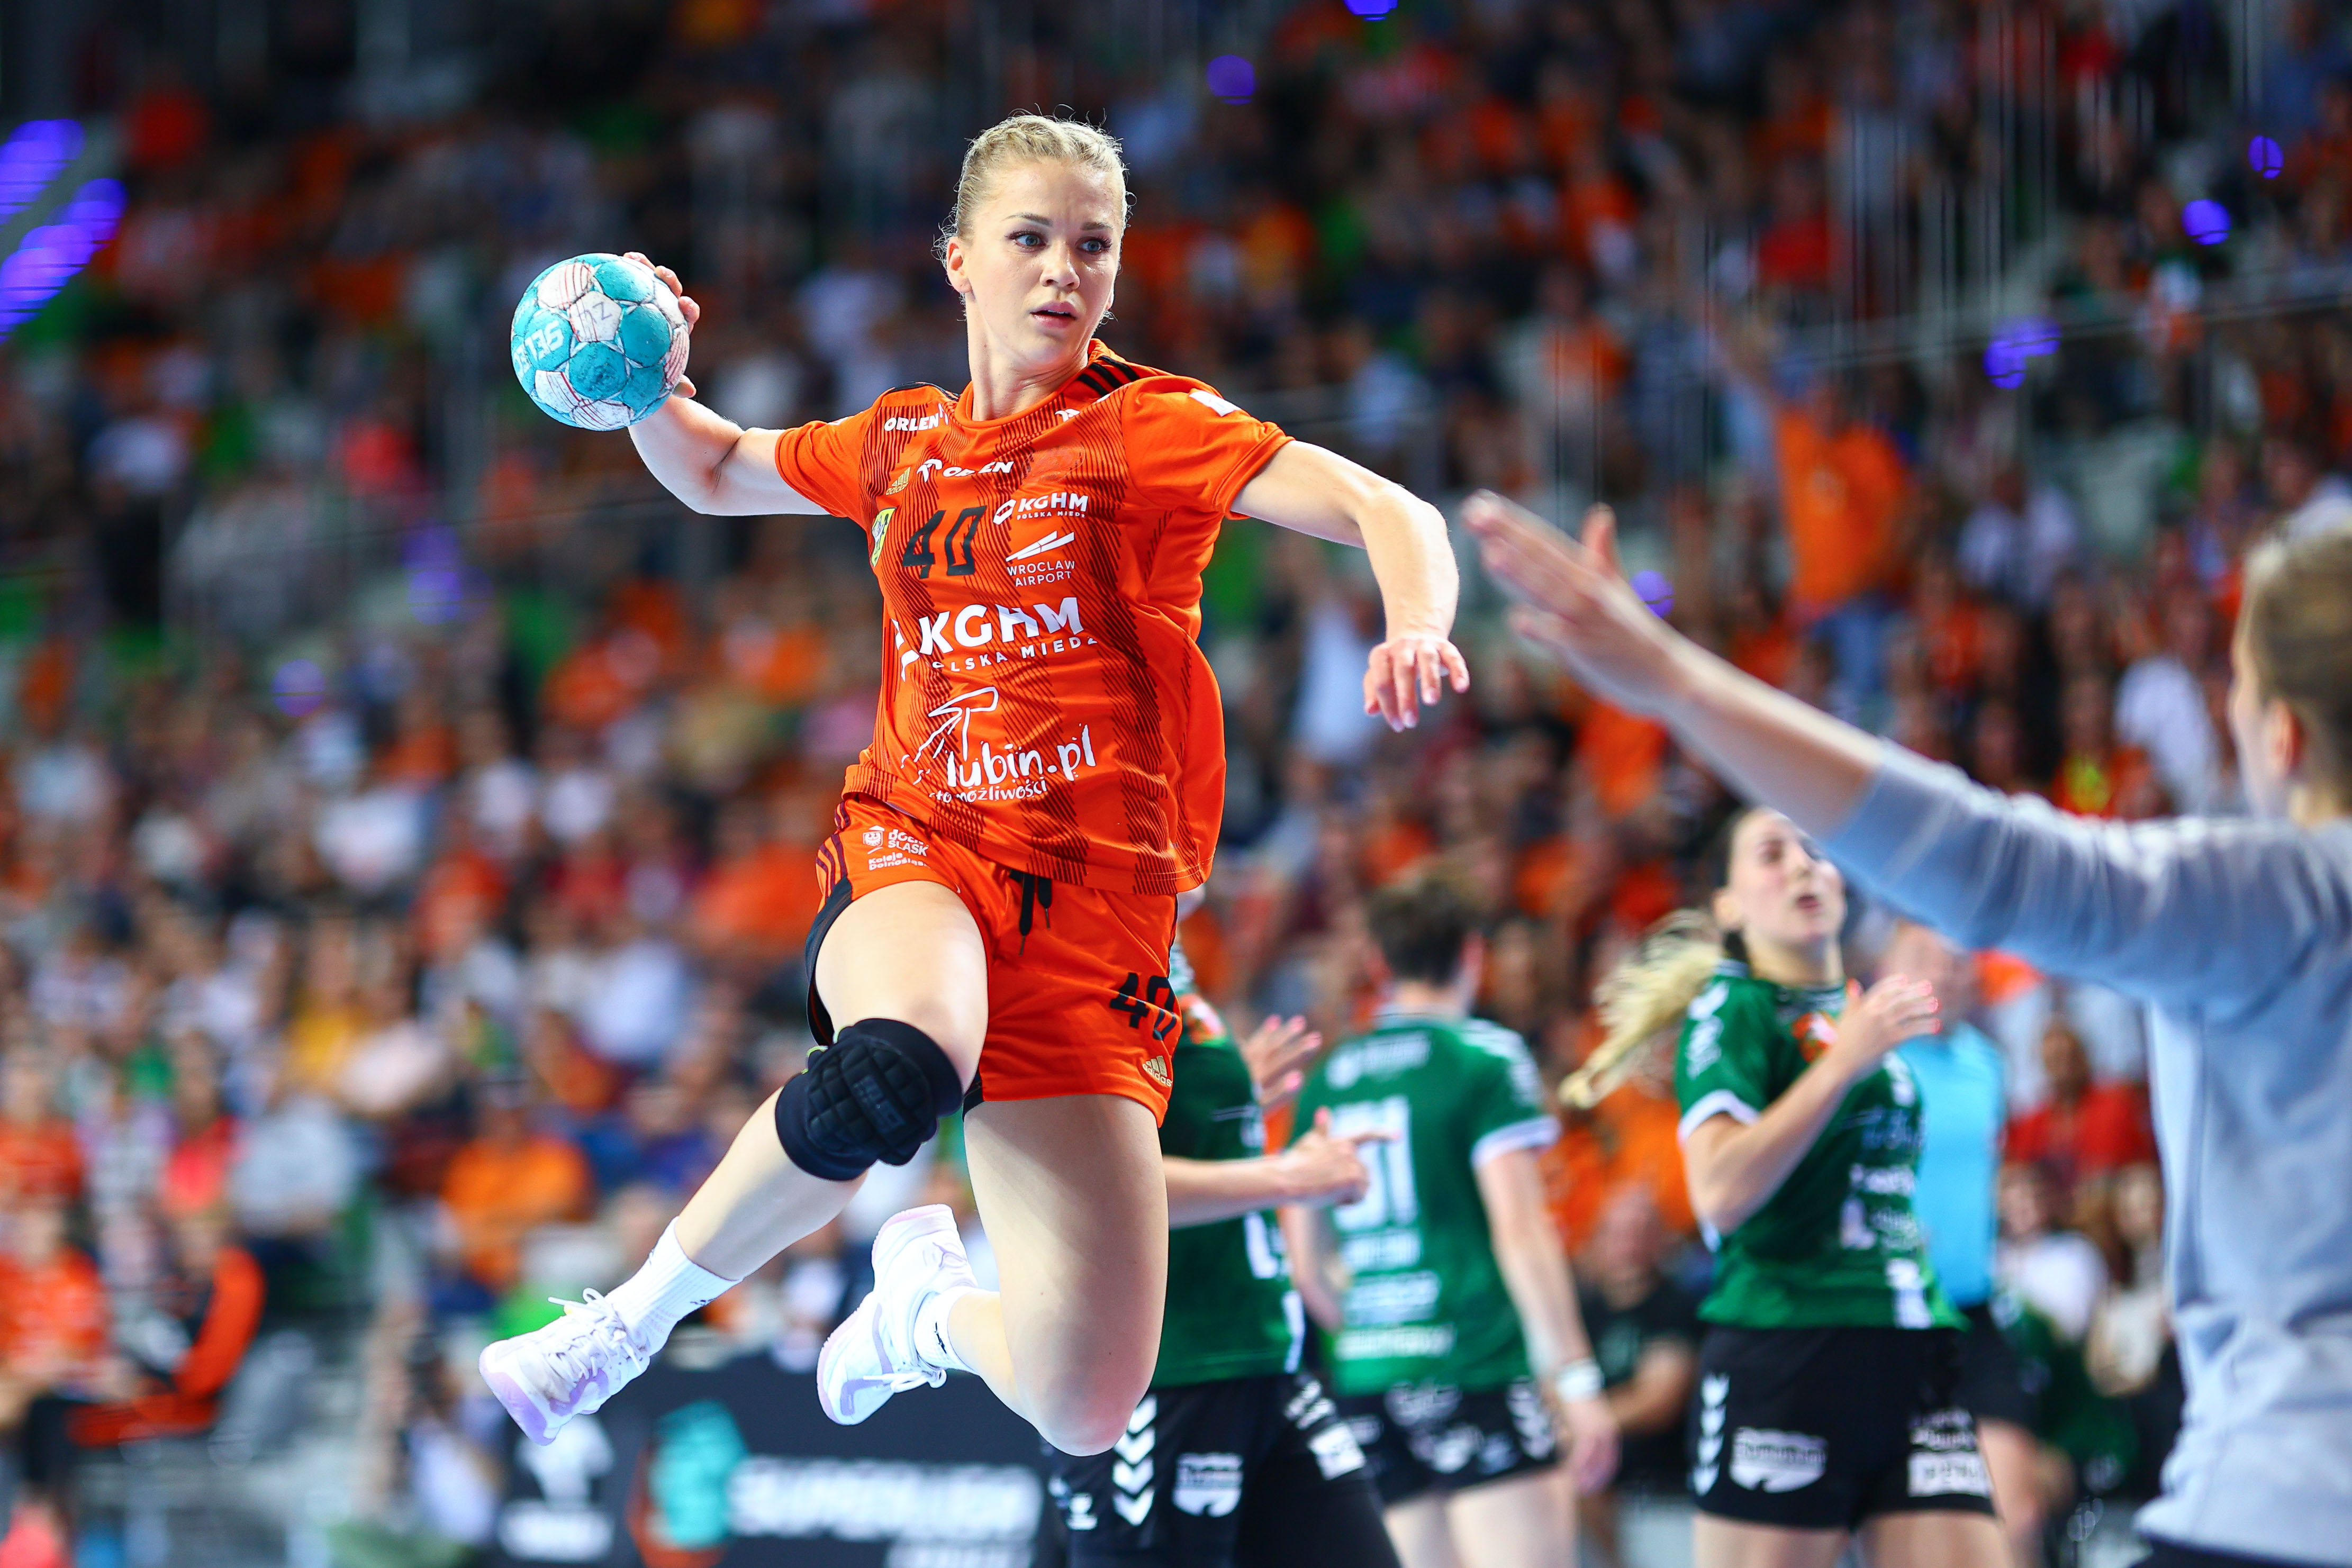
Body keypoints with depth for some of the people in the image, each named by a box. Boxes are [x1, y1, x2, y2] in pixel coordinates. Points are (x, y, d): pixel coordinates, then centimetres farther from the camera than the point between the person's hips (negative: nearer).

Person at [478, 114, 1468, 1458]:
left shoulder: (1153, 427, 2)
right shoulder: (903, 442, 15)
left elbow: (1391, 514, -8)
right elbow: (713, 471, 33)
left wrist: (1415, 635, -30)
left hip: (1095, 910, -1)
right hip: (916, 852, 1)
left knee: (1086, 1414, -10)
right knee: (894, 1070, -41)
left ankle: (935, 1301, 29)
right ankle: (629, 1324, -17)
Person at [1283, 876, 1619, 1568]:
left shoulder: (1326, 1080, 13)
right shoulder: (1486, 1057, -3)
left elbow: (1307, 1263, 18)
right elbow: (1519, 1231, -10)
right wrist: (1577, 1379, -10)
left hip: (1364, 1377, 6)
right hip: (1478, 1367, -6)